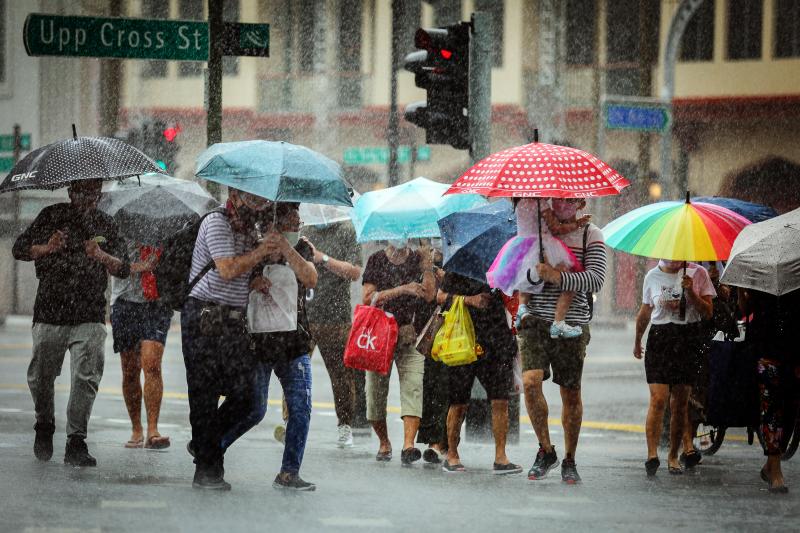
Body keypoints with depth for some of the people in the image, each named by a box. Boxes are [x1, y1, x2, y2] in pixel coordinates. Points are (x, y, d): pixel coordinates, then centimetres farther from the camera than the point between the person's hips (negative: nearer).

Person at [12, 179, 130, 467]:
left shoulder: (105, 224, 9)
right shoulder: (52, 216, 7)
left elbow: (123, 268, 2)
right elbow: (19, 249, 3)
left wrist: (102, 257, -18)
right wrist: (47, 248, -16)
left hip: (89, 318, 0)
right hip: (49, 313, 0)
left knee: (86, 378, -11)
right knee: (40, 377, 5)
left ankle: (76, 442, -7)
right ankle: (44, 426, 31)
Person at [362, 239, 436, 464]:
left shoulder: (417, 259, 8)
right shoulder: (377, 260, 6)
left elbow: (429, 295, -4)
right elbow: (368, 298, -7)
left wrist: (427, 266, -11)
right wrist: (401, 290, -15)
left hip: (410, 335, 0)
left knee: (413, 387, -17)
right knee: (376, 390, 3)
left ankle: (408, 445, -27)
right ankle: (384, 443, 24)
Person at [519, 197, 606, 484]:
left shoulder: (590, 235, 2)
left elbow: (596, 279, -11)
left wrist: (558, 277, -25)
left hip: (572, 323, -1)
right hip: (535, 320, 1)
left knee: (571, 393, 3)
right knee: (530, 381, -17)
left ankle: (569, 461, 18)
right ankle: (545, 449, 1)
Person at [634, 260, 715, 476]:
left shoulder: (697, 273, 3)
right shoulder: (653, 277, 8)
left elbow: (707, 313, 0)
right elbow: (645, 312, 21)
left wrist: (690, 292, -14)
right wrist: (637, 342, 28)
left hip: (688, 339, 0)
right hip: (659, 339, 0)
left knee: (680, 403, 3)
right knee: (658, 399, -14)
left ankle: (673, 456, 15)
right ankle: (652, 454, -21)